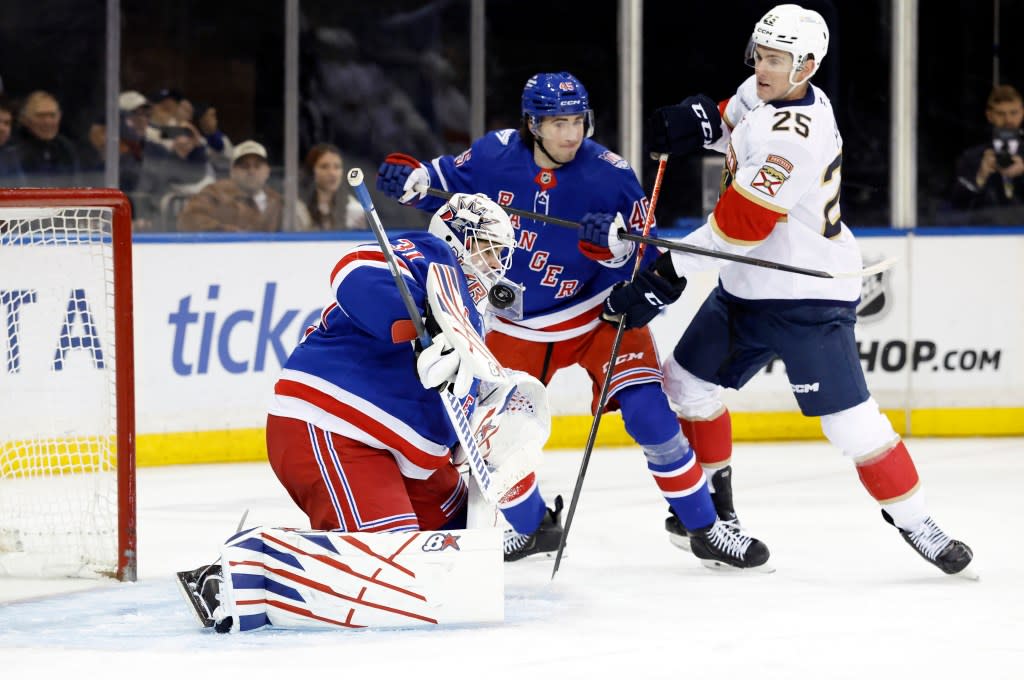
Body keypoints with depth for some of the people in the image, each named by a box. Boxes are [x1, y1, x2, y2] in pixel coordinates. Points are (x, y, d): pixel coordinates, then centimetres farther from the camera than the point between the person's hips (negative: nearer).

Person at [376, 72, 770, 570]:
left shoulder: (611, 177, -19)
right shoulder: (496, 154, -12)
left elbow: (643, 263, -14)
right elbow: (451, 181, 7)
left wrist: (617, 247, -36)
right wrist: (413, 179, -14)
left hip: (598, 316, -3)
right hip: (519, 325, 3)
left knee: (649, 414, -18)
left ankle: (706, 531, -4)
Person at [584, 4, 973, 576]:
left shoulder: (796, 136, -28)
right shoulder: (766, 91, 1)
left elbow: (740, 224, -30)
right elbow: (738, 122, 25)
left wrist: (666, 277, -28)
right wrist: (700, 121, 1)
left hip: (809, 296, -10)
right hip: (749, 287, 10)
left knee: (850, 418, -12)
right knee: (689, 381, 14)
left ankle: (916, 524, -2)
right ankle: (714, 501, 30)